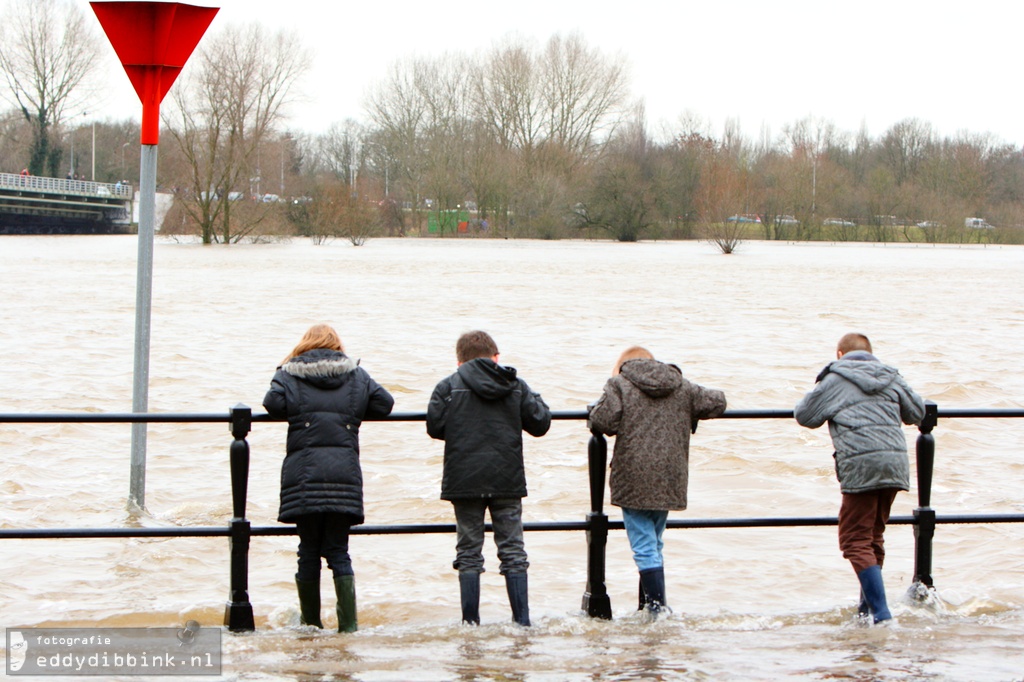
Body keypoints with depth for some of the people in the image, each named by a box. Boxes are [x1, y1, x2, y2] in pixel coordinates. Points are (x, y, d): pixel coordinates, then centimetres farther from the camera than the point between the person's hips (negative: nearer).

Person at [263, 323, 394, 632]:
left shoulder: (289, 373, 8)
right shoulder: (356, 374, 14)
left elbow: (273, 403, -8)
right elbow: (384, 403, 9)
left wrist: (298, 415, 13)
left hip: (303, 472, -1)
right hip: (344, 471, 1)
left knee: (308, 550, 8)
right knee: (338, 551, 6)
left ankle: (310, 622, 13)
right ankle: (348, 622, -3)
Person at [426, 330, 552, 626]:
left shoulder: (448, 386, 0)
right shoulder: (515, 385, 5)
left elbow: (434, 427, -5)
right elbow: (540, 423, 4)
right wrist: (537, 402, 25)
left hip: (464, 481, -1)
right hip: (507, 480, 1)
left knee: (469, 552, 6)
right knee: (513, 551, 7)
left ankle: (470, 621, 3)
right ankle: (522, 619, 3)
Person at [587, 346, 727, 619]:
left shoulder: (619, 384, -2)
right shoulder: (682, 387, 11)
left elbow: (602, 422, -14)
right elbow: (717, 403, 11)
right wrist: (689, 414, 27)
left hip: (634, 481, -5)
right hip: (670, 483, 5)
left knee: (645, 549, -3)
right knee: (654, 546, 19)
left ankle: (656, 609, -10)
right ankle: (651, 606, 23)